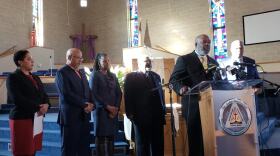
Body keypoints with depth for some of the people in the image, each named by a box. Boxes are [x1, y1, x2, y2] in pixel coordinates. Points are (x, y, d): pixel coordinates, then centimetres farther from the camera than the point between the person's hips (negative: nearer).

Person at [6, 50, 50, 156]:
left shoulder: (35, 78, 17)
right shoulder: (13, 77, -5)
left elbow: (44, 95, 12)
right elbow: (17, 99, -17)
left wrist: (46, 105, -10)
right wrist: (37, 108, -16)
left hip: (37, 118, 6)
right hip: (21, 118, -6)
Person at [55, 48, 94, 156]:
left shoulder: (81, 73, 16)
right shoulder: (62, 72, -9)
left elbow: (88, 91, 15)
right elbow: (67, 94, -19)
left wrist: (90, 104, -4)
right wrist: (84, 105, -15)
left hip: (84, 116, 7)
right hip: (70, 116, -7)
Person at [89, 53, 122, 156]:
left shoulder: (113, 76, 14)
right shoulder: (94, 75, 0)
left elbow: (119, 93, 10)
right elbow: (93, 94, -8)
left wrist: (116, 107, -5)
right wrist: (107, 106, -13)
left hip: (113, 111, 4)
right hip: (101, 110, -4)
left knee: (111, 136, 5)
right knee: (100, 137, -2)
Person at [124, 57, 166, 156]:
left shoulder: (156, 76, 18)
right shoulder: (131, 77, 4)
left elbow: (161, 94, 16)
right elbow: (128, 96, -2)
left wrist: (163, 111, 8)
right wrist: (130, 114, -11)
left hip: (157, 116, 4)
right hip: (141, 116, -4)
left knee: (158, 144, 9)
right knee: (142, 144, 7)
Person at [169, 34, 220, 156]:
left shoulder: (214, 62, 20)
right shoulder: (184, 59, 3)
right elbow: (174, 79, -4)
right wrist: (181, 88, -24)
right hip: (193, 105, -4)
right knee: (195, 137, 2)